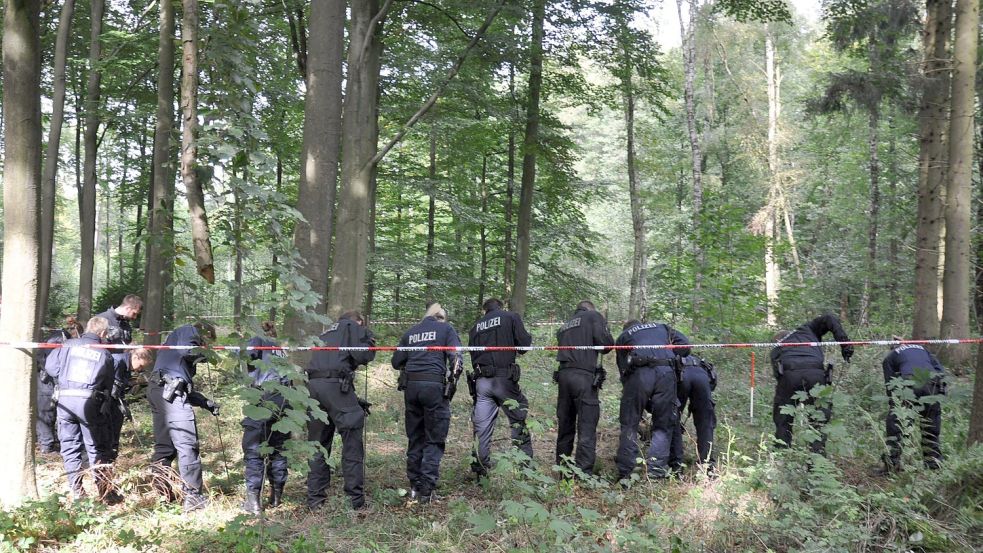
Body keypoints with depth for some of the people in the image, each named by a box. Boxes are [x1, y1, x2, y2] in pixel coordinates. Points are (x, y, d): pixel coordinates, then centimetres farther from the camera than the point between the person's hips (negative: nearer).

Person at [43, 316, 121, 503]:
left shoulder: (69, 344, 7)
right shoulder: (104, 354, 8)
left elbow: (50, 366, 4)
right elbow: (108, 385, 10)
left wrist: (65, 379, 19)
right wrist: (105, 405, 22)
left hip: (65, 400, 1)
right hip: (90, 402, -1)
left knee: (70, 446, 12)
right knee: (97, 448, 7)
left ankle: (76, 490, 12)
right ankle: (106, 491, 6)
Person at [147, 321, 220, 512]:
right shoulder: (188, 331, 9)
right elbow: (186, 350, -16)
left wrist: (206, 403, 26)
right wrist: (205, 354, 1)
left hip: (156, 389, 10)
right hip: (170, 390, -10)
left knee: (164, 446, 13)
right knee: (187, 444, -8)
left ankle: (160, 495, 15)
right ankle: (194, 496, -8)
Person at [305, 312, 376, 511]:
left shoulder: (327, 333, 32)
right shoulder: (353, 327, 11)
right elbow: (362, 355, -3)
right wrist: (369, 340, 17)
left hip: (313, 384, 7)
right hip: (335, 384, -6)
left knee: (317, 444, 13)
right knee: (352, 444, 0)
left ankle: (315, 498, 14)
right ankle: (355, 499, 0)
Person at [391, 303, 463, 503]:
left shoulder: (410, 332, 18)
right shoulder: (446, 329, 7)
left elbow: (396, 362, 16)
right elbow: (456, 359, -5)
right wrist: (452, 383, 4)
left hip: (410, 386, 4)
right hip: (435, 385, -4)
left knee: (414, 439, 14)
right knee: (434, 441, 2)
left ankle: (414, 488, 17)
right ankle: (426, 490, -4)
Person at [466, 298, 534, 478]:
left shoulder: (476, 326, 16)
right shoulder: (511, 317, 4)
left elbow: (472, 356, 17)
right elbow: (524, 343, -4)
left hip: (481, 381, 4)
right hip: (503, 379, -4)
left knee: (482, 427, 7)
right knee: (519, 420, 5)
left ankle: (479, 469, 9)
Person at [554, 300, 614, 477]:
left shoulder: (564, 327, 25)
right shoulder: (594, 316, 6)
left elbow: (563, 348, 18)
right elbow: (605, 343, -5)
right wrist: (607, 346, 14)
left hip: (563, 376, 6)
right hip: (584, 376, -6)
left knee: (565, 427, 15)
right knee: (586, 429, -5)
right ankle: (583, 474, -9)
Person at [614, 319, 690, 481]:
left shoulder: (623, 336, 28)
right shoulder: (662, 327, 32)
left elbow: (623, 369, 21)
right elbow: (684, 345, 16)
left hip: (639, 373, -1)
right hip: (666, 373, 1)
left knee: (629, 425, 7)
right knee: (663, 425, 10)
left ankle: (625, 472, 4)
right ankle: (657, 469, 0)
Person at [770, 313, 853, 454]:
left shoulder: (776, 350, 35)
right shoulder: (806, 330, 36)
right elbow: (829, 319, 21)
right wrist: (845, 343, 15)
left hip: (789, 374, 0)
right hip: (816, 373, 0)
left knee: (782, 418, 16)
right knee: (820, 418, 12)